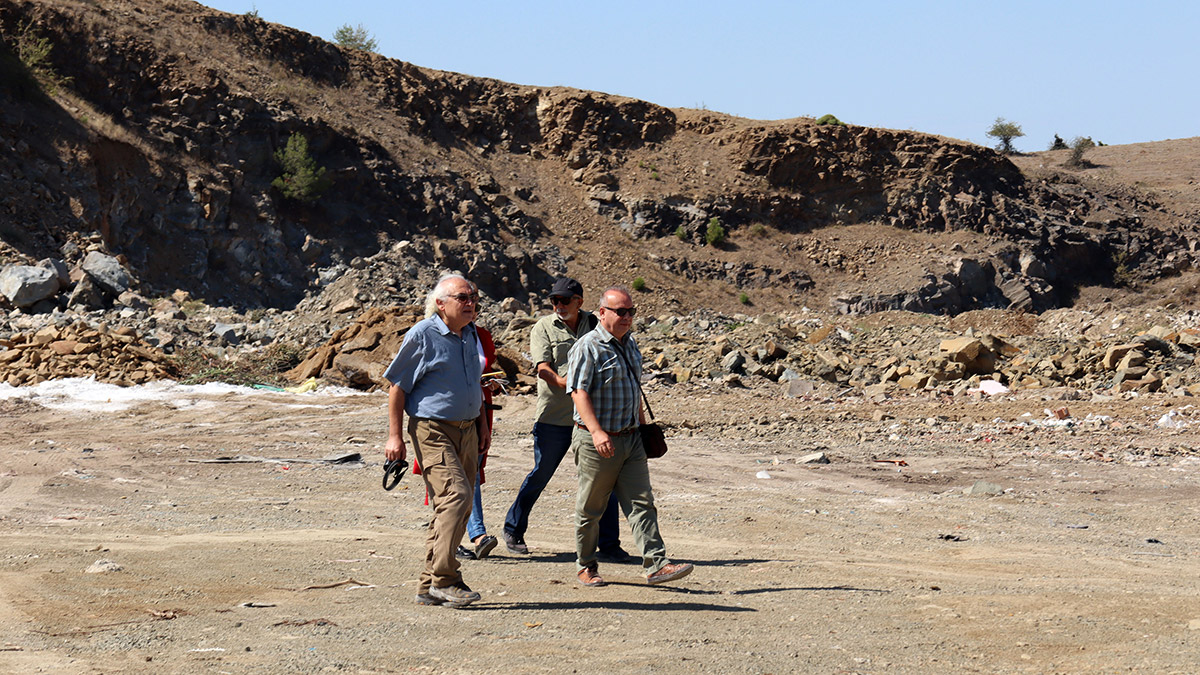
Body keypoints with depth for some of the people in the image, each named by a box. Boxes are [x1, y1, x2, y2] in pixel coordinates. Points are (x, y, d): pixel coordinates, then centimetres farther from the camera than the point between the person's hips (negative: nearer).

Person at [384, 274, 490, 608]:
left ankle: (429, 586, 14)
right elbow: (397, 385, -6)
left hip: (466, 431, 8)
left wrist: (483, 425, 21)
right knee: (455, 494, -21)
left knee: (456, 506, 6)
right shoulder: (422, 335, -8)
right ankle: (443, 579, -17)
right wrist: (394, 436, -10)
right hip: (432, 429, -8)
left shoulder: (471, 335, 13)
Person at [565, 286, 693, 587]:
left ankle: (656, 565, -8)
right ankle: (586, 566, 20)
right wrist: (597, 432, -30)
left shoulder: (630, 344, 13)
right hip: (597, 441, -7)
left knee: (642, 503, -2)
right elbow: (579, 392, -20)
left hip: (631, 438, 7)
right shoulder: (588, 347, -12)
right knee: (590, 508, 6)